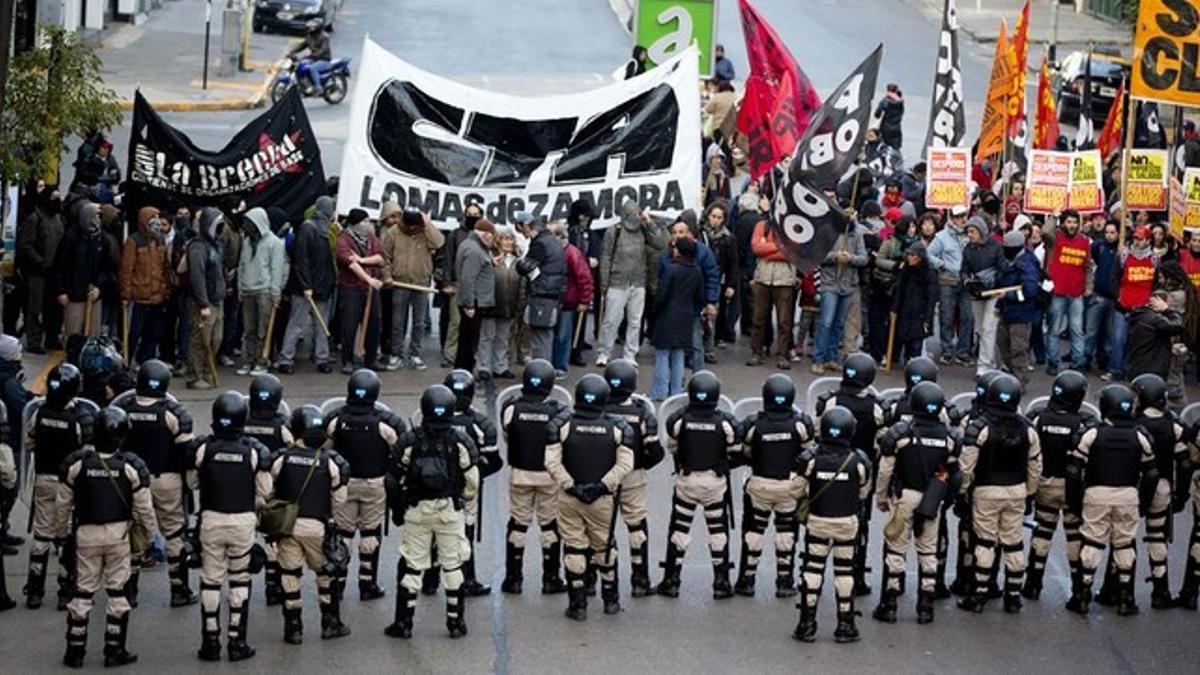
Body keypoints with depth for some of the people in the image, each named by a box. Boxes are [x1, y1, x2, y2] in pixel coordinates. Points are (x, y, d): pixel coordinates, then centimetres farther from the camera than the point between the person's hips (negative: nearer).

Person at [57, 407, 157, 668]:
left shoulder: (75, 462, -10)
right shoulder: (132, 466, -10)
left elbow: (63, 503, 0)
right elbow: (144, 507, -4)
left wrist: (62, 530, 16)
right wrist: (151, 532, 13)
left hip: (86, 533, 1)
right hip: (119, 533, 0)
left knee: (83, 592, 9)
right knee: (117, 592, 9)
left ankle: (75, 651, 12)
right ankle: (114, 650, 11)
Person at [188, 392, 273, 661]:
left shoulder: (204, 448, -9)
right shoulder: (255, 451, -10)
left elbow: (192, 483, 5)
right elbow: (264, 491, -3)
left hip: (211, 519, 0)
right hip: (243, 521, 0)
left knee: (211, 581, 9)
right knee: (240, 580, 11)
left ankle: (210, 642, 12)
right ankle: (237, 642, 10)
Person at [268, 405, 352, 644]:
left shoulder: (281, 458, -7)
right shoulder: (330, 461, -7)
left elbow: (269, 492, 1)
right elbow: (339, 499, -1)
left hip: (287, 524, 0)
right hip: (318, 526, 0)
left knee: (289, 575, 9)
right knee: (326, 574, 17)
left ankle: (294, 628, 12)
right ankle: (331, 623, 22)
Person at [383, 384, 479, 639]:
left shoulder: (409, 441, -8)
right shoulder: (461, 441, -9)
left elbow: (395, 479, -1)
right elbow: (472, 482, -4)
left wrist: (397, 509, 13)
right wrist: (465, 499, 17)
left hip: (416, 511, 0)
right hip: (450, 510, 0)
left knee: (411, 565, 8)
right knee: (453, 565, 11)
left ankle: (404, 623, 10)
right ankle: (456, 622, 14)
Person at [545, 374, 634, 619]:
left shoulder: (562, 426, -8)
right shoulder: (617, 429, -4)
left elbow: (552, 463, -12)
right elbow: (625, 464, -8)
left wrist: (571, 486, -11)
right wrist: (602, 486, -10)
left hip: (570, 498, -1)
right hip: (602, 499, 1)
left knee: (574, 549, 6)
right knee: (604, 547, 17)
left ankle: (578, 604, 7)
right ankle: (611, 599, 28)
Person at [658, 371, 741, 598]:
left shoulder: (678, 419, -13)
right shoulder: (726, 422, -14)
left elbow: (672, 449, 1)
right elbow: (735, 454, -3)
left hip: (686, 479, 0)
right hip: (716, 482, 0)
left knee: (679, 528, 11)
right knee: (718, 529, 12)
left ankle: (671, 581, 13)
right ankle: (721, 582, 15)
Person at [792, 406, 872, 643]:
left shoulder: (811, 458, -14)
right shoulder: (858, 461, -12)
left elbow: (798, 490, -4)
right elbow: (863, 494, 1)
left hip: (817, 521, 0)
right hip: (848, 522, 0)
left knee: (813, 569, 8)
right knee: (844, 570, 9)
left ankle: (807, 624, 8)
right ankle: (845, 625, 13)